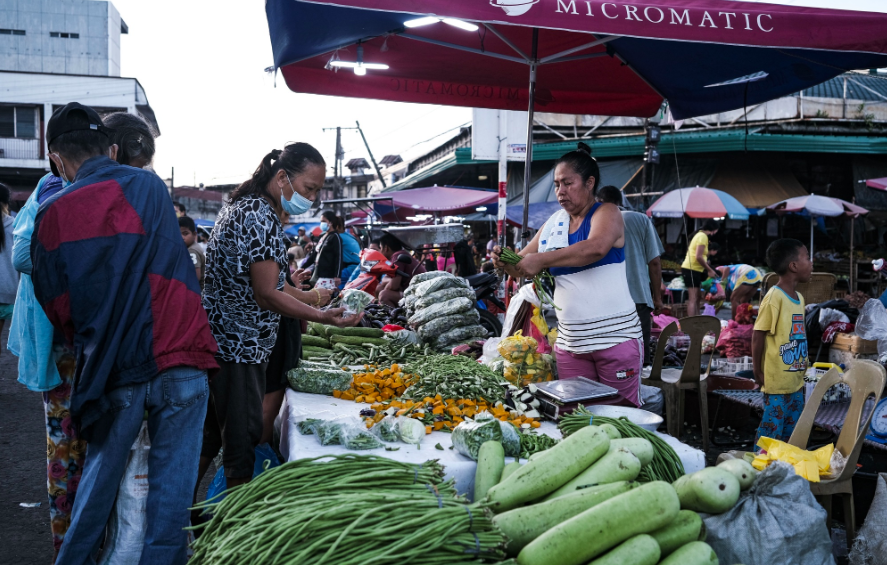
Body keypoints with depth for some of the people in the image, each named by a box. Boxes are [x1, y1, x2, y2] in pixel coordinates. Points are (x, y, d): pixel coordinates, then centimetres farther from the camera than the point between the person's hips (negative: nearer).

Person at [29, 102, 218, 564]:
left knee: (100, 473, 18)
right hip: (180, 360, -1)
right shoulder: (150, 187, 4)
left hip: (112, 369, 1)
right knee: (171, 478, 6)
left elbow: (54, 303, 9)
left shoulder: (51, 215, 3)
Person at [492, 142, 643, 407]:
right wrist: (505, 262, -8)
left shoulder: (606, 213, -3)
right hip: (569, 342, 5)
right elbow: (525, 268, 15)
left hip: (615, 336, -5)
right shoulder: (553, 223, 12)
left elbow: (596, 247, -26)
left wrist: (542, 259, -27)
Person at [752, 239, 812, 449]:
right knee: (771, 430, -1)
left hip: (795, 380, 9)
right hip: (777, 382, -9)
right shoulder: (774, 298, -17)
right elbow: (758, 336, -16)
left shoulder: (799, 298, 9)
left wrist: (802, 370, 14)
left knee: (792, 432, 17)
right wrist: (758, 373, -12)